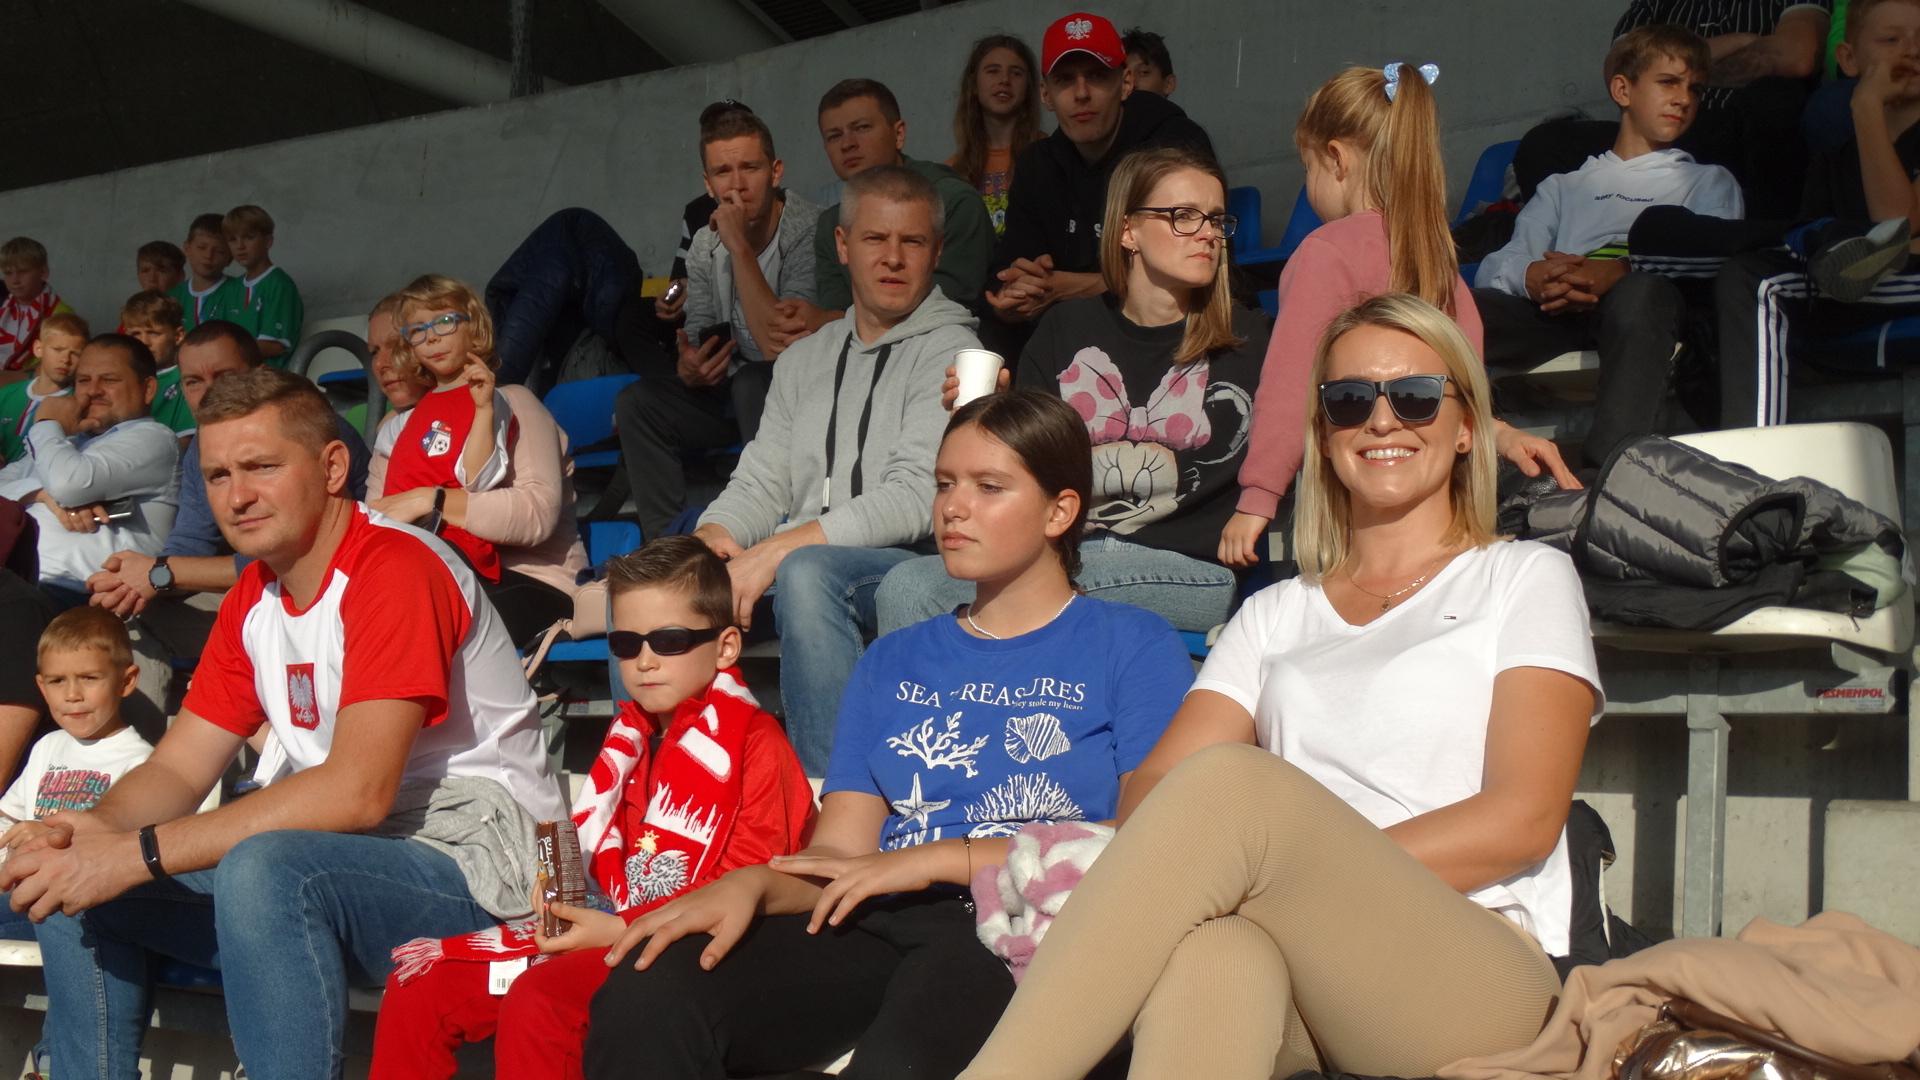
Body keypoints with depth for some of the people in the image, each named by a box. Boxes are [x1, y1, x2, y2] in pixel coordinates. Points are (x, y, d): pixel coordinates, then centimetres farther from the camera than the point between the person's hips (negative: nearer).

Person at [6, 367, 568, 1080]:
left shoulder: (396, 567, -17)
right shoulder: (253, 598, 12)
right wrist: (96, 829, -13)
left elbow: (359, 791, -26)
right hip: (333, 855, 9)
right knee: (71, 883, 5)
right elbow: (178, 768, 12)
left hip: (471, 854, -9)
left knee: (263, 870, -36)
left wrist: (140, 853, -27)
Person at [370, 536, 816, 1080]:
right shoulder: (632, 735, 18)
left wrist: (622, 929, -18)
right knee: (418, 982, -2)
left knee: (538, 1000, -34)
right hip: (609, 927, 8)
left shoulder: (755, 743, -6)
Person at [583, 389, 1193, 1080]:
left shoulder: (1134, 646, 11)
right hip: (877, 927, 4)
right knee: (645, 997, -25)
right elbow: (838, 855, 17)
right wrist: (752, 885, -8)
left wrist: (940, 858, -6)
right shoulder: (893, 663, 26)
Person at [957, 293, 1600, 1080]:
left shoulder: (1525, 580, 17)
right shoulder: (1277, 614, 27)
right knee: (1212, 940, -38)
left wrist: (1314, 875, -10)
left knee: (1229, 779, -31)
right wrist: (1154, 872, -13)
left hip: (1476, 973, -2)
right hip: (1301, 1007, 2)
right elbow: (1152, 784, 12)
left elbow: (1525, 816, 1)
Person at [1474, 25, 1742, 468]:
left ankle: (1608, 462, -55)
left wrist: (1620, 275, -14)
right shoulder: (1564, 187, 36)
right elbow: (1495, 267, 18)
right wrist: (1532, 276, -10)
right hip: (1556, 313, 2)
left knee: (1644, 292, -40)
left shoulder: (1709, 182, 32)